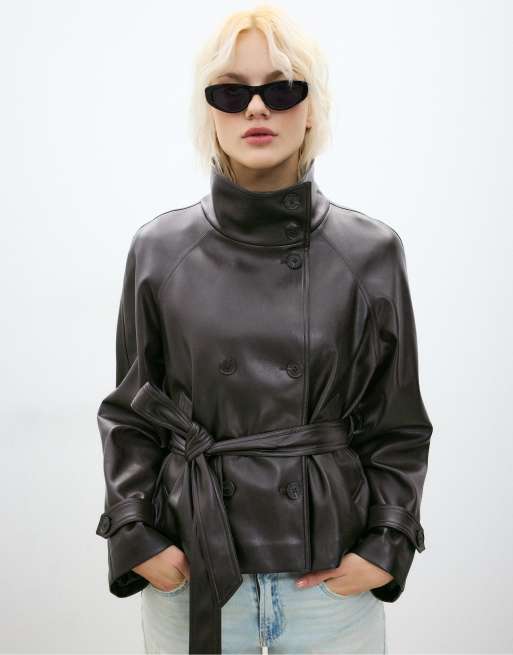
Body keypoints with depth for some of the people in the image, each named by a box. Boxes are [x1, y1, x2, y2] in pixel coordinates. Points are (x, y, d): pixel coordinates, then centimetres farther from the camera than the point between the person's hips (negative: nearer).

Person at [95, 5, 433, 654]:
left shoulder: (372, 252, -4)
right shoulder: (158, 250, -3)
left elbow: (396, 423, 1)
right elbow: (129, 413, 3)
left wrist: (385, 545, -7)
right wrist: (135, 537, -5)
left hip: (333, 572, 0)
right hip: (189, 569, 1)